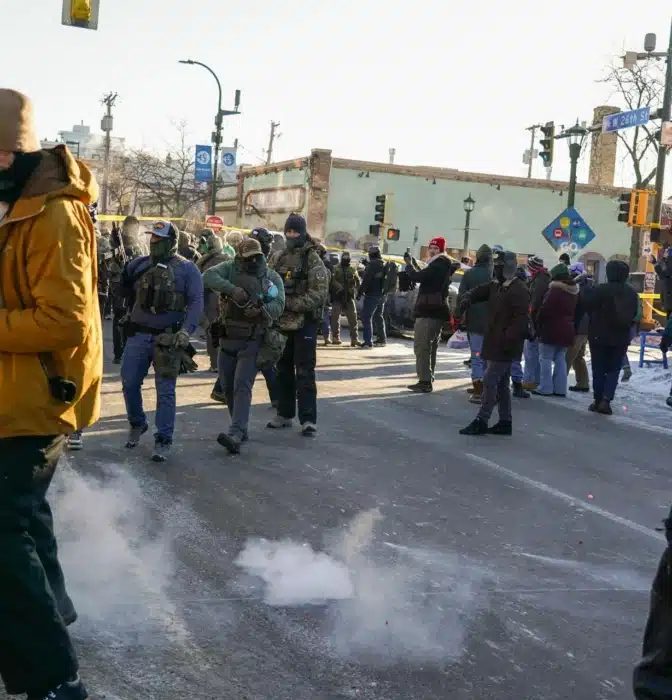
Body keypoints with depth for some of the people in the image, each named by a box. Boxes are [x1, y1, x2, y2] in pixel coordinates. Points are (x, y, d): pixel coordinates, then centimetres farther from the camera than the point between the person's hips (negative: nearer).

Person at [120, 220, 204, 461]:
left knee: (165, 390, 1)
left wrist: (187, 330, -21)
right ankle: (137, 424, 33)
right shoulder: (138, 265, 7)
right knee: (129, 383, 9)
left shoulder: (186, 269, -3)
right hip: (138, 334, 4)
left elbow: (196, 302, -9)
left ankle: (163, 440, 9)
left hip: (168, 338, -4)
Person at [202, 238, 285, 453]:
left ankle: (235, 435, -26)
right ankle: (241, 429, 26)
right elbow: (208, 277, -17)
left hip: (252, 342, -3)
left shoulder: (272, 277, -1)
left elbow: (278, 305, -12)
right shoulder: (230, 269, 0)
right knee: (228, 387, 10)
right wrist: (232, 289, -30)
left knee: (242, 385, -16)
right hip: (228, 339, 4)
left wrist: (261, 310, -32)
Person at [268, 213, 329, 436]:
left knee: (304, 372, -7)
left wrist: (291, 303, -21)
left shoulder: (313, 259, -6)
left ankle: (308, 419, -4)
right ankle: (284, 414, 23)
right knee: (283, 371, 13)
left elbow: (319, 293, -15)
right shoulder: (278, 259, 12)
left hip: (304, 323, -6)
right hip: (282, 323, 6)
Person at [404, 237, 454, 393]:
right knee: (430, 346, 16)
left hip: (428, 312, -10)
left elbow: (417, 277, -21)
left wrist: (409, 264, -7)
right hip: (437, 311, 10)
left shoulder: (437, 266, -17)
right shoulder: (445, 266, 15)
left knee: (421, 346, -8)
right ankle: (428, 380, 23)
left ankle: (425, 381, -10)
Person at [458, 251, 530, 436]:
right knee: (502, 383, 14)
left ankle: (481, 421, -4)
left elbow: (521, 320, -22)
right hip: (494, 343, 10)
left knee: (490, 380, -8)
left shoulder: (519, 290, -16)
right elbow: (480, 292, 21)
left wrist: (508, 341, -27)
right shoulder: (496, 285, 12)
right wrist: (467, 300, -3)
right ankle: (505, 422, 21)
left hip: (504, 346, -10)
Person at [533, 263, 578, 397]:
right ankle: (560, 388, 11)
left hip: (551, 329, -8)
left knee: (546, 358, -1)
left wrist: (537, 325, -7)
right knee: (560, 359, 12)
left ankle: (545, 388, -3)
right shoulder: (574, 291, 12)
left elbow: (544, 310, -16)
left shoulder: (555, 290, -15)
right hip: (566, 330, 8)